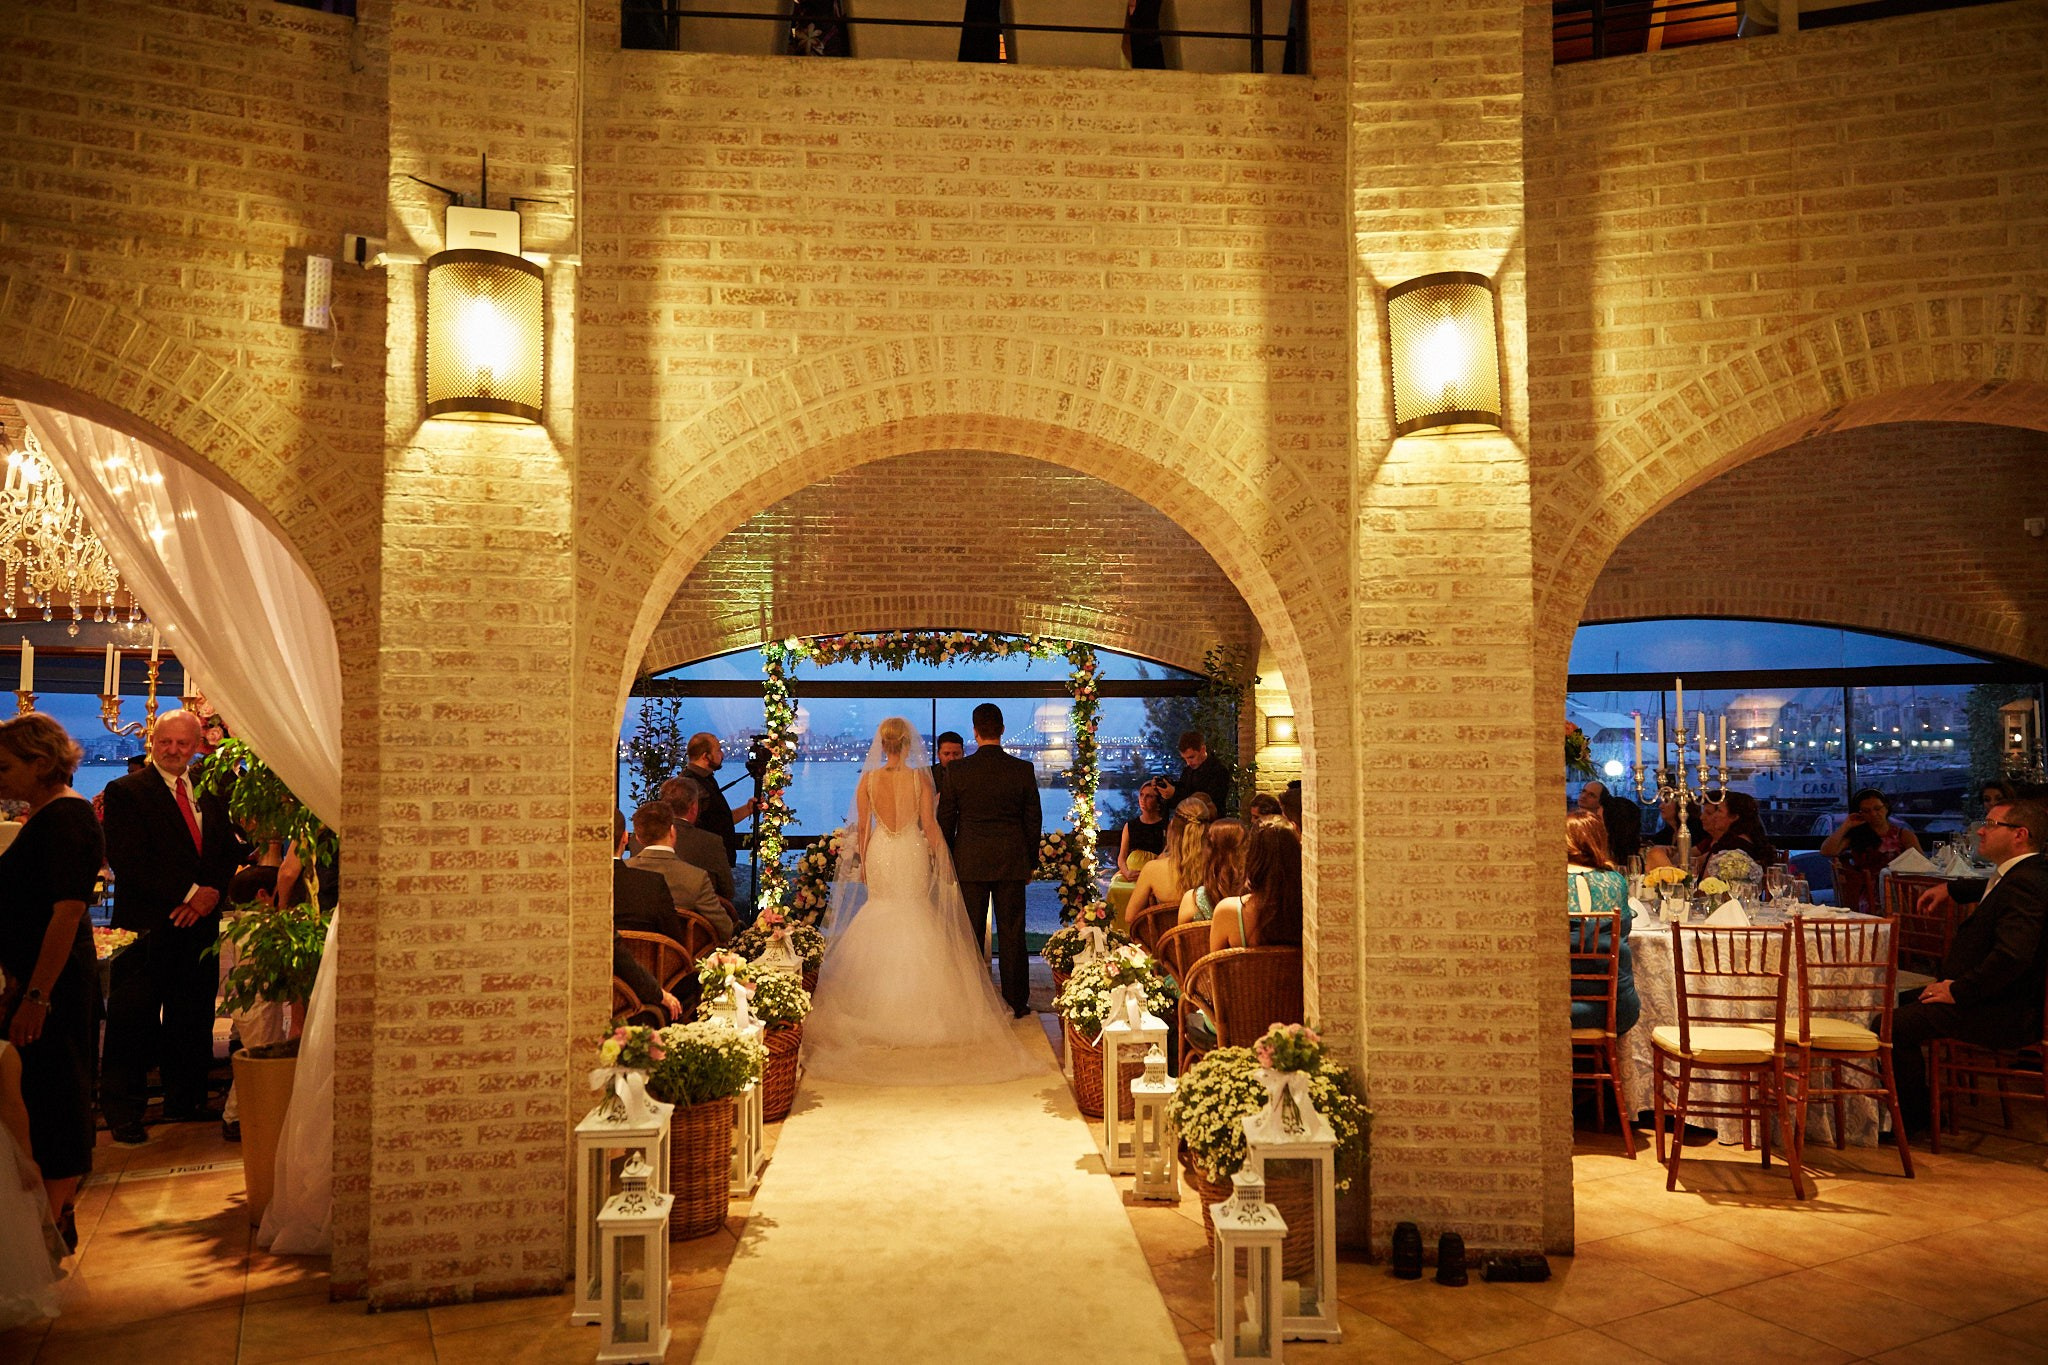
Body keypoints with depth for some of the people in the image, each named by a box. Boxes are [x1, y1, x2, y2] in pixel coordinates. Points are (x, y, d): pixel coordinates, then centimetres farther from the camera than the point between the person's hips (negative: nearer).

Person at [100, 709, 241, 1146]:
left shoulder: (211, 793, 14)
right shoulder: (124, 792, -2)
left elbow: (228, 850, 12)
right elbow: (128, 860, -11)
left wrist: (211, 894, -7)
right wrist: (189, 892, -15)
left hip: (200, 921, 5)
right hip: (148, 927, -5)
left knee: (193, 1022, 11)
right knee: (132, 1024, 0)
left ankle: (185, 1103, 22)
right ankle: (124, 1117, 10)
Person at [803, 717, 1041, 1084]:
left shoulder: (868, 780, -5)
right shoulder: (920, 777, -9)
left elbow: (862, 828, -1)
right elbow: (930, 825, -8)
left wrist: (862, 862, 12)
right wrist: (942, 859, 3)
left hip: (880, 856, 1)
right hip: (913, 855, -1)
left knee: (880, 926, 13)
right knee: (916, 921, 11)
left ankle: (879, 1008, 17)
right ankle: (917, 1007, 12)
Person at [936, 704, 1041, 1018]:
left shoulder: (957, 771, -6)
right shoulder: (1023, 770, -4)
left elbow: (945, 819, 0)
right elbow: (1034, 818, 3)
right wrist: (1032, 860, 14)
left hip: (970, 862, -1)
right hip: (1012, 862, 1)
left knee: (971, 933, 7)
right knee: (1012, 932, 7)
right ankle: (1016, 1002, 13)